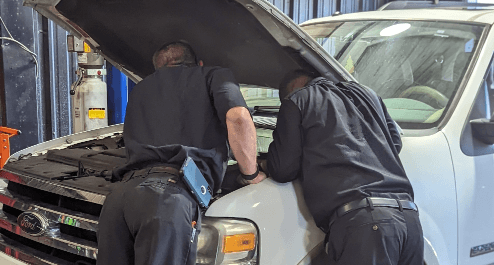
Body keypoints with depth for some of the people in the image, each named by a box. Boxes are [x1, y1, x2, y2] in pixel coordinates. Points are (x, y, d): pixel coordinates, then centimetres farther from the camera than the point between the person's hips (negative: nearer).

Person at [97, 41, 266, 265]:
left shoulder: (140, 90, 36)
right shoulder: (214, 76, 19)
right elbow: (238, 118, -2)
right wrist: (251, 174, 12)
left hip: (120, 193, 6)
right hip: (172, 193, -5)